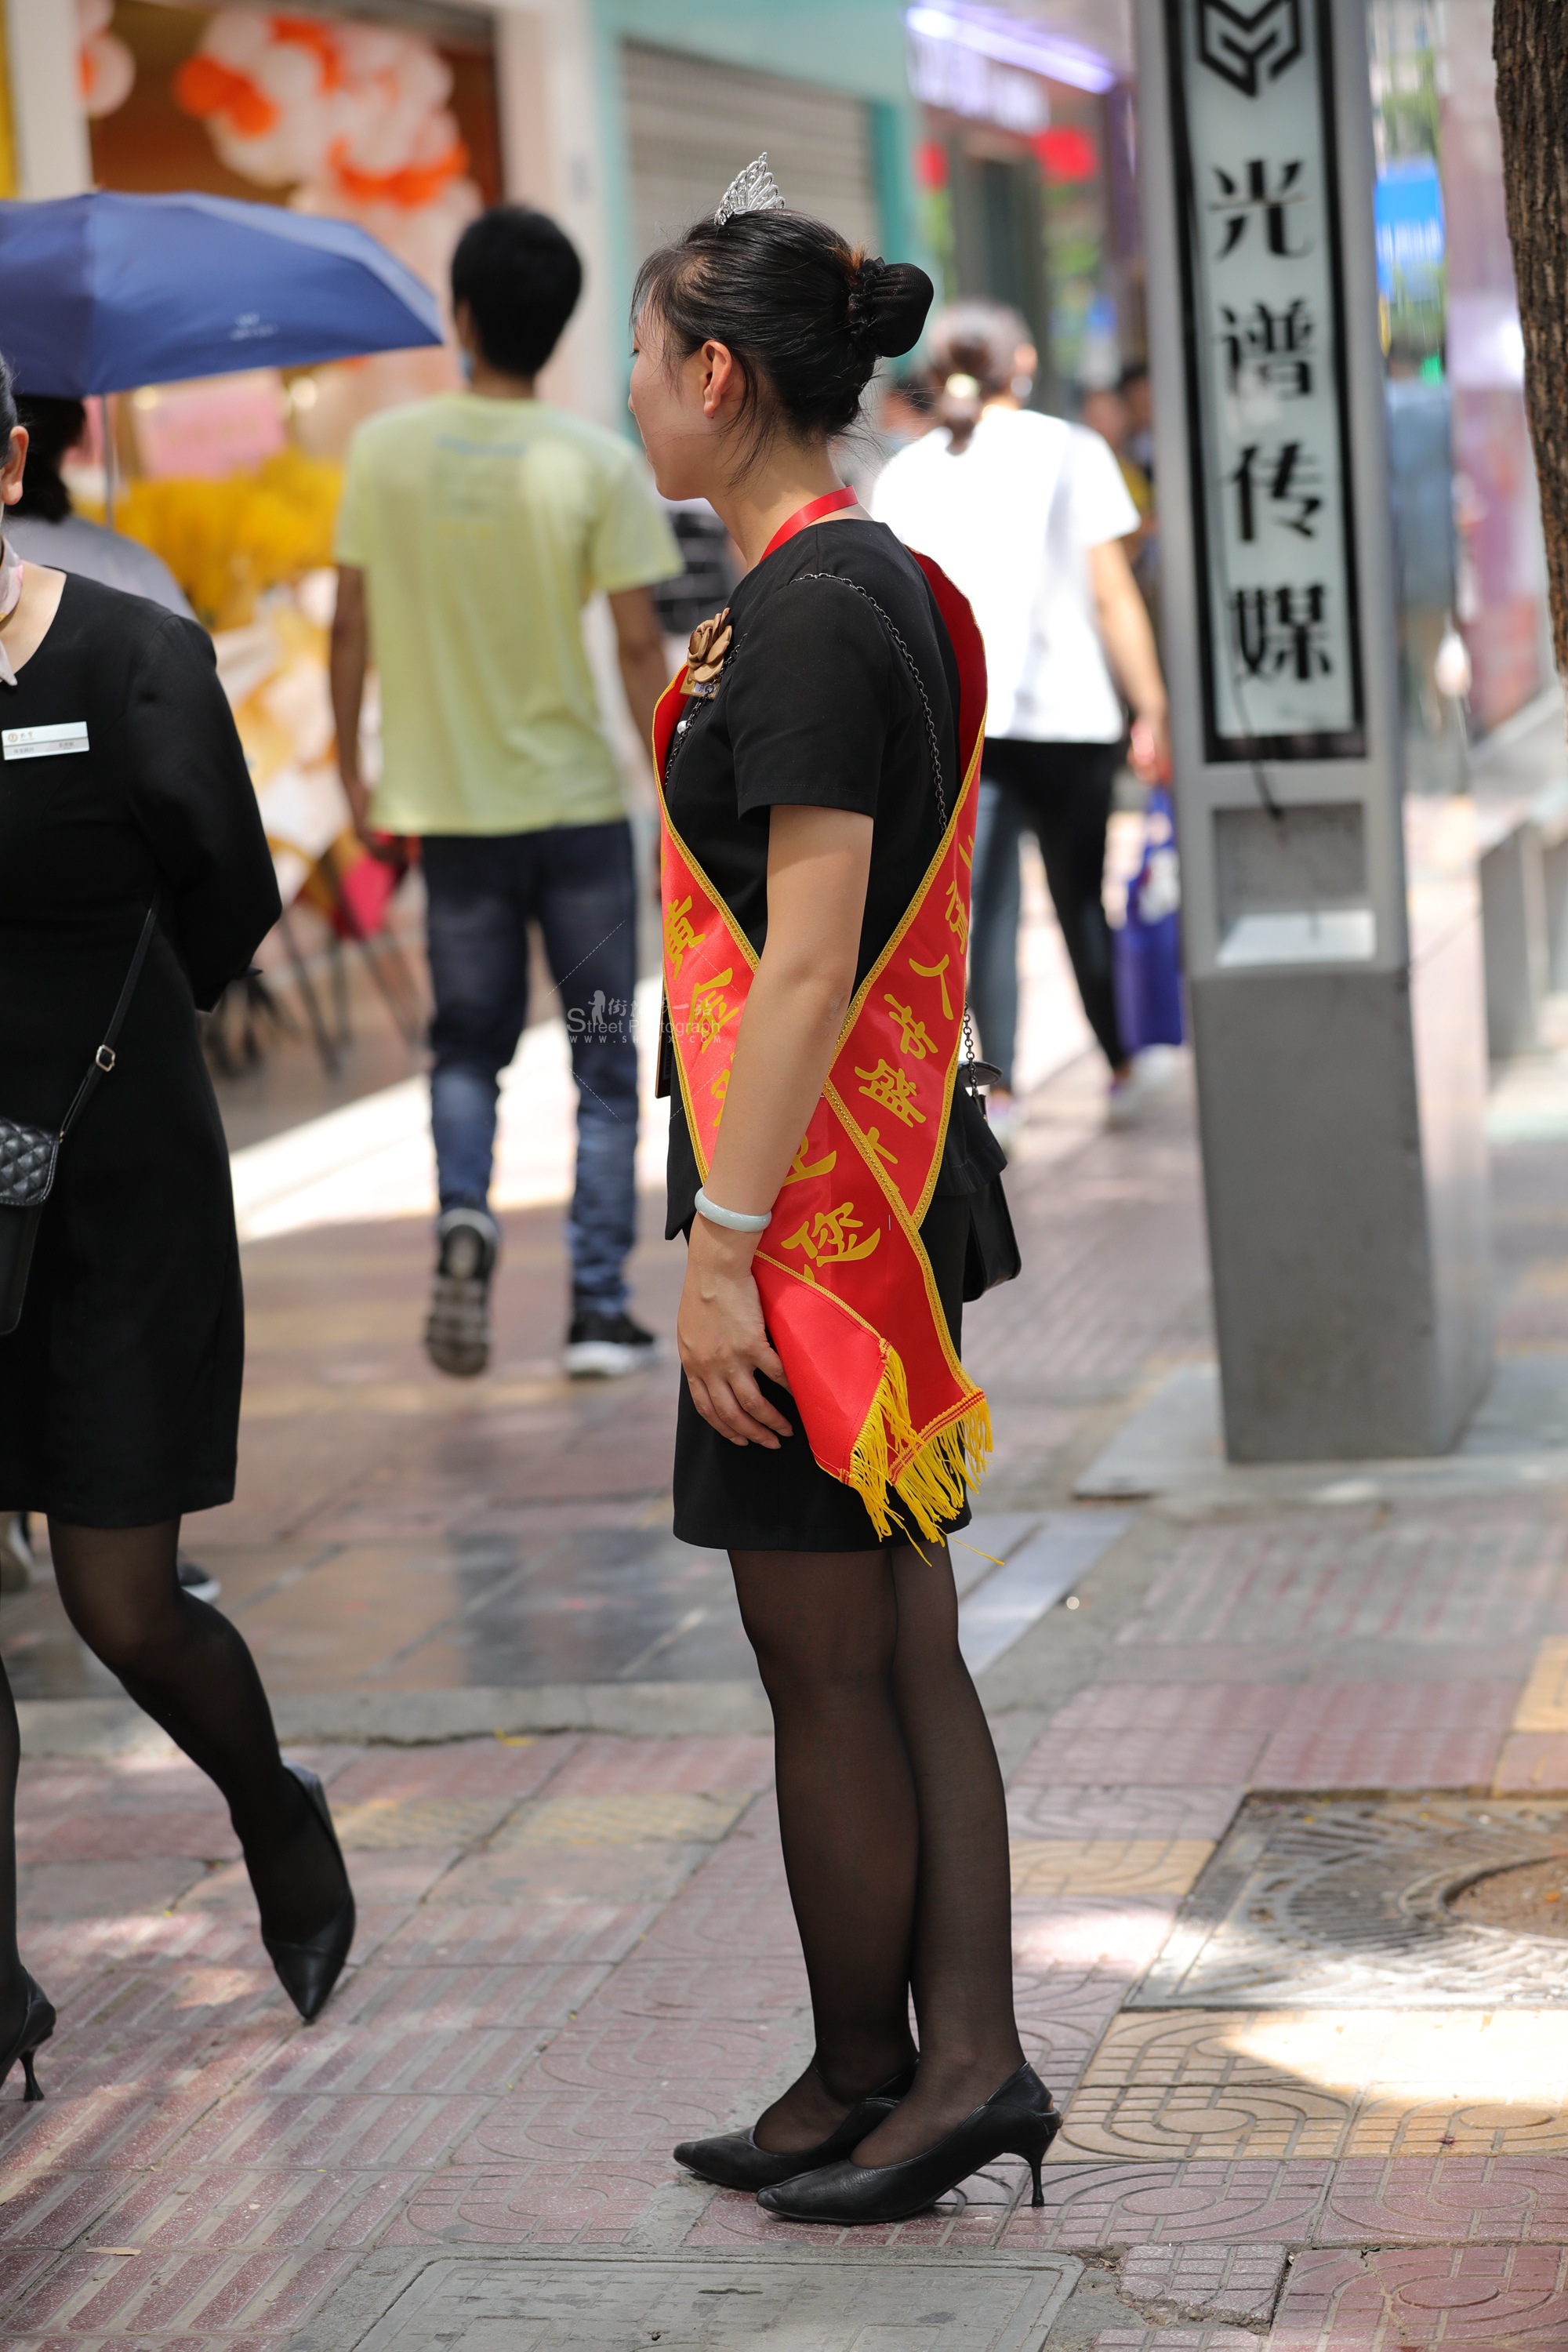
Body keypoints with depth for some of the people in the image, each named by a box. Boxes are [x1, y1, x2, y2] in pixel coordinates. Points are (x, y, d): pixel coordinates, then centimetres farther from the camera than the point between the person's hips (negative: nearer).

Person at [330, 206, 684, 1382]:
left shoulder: (386, 448, -3)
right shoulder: (599, 463, -10)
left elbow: (351, 629, 1)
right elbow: (640, 645, -10)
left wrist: (354, 770, 13)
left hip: (449, 806, 2)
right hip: (579, 801, -2)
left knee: (467, 1043, 17)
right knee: (605, 1065, 9)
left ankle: (464, 1211, -9)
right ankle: (601, 1307, 7)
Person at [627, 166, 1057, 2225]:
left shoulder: (809, 612, -16)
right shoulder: (881, 586, 14)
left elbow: (809, 959, -21)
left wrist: (722, 1240, -21)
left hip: (809, 1191, -10)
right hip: (892, 1177, 10)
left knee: (821, 1662, 1)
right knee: (903, 1647, 10)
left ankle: (863, 2081, 12)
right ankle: (968, 2061, 13)